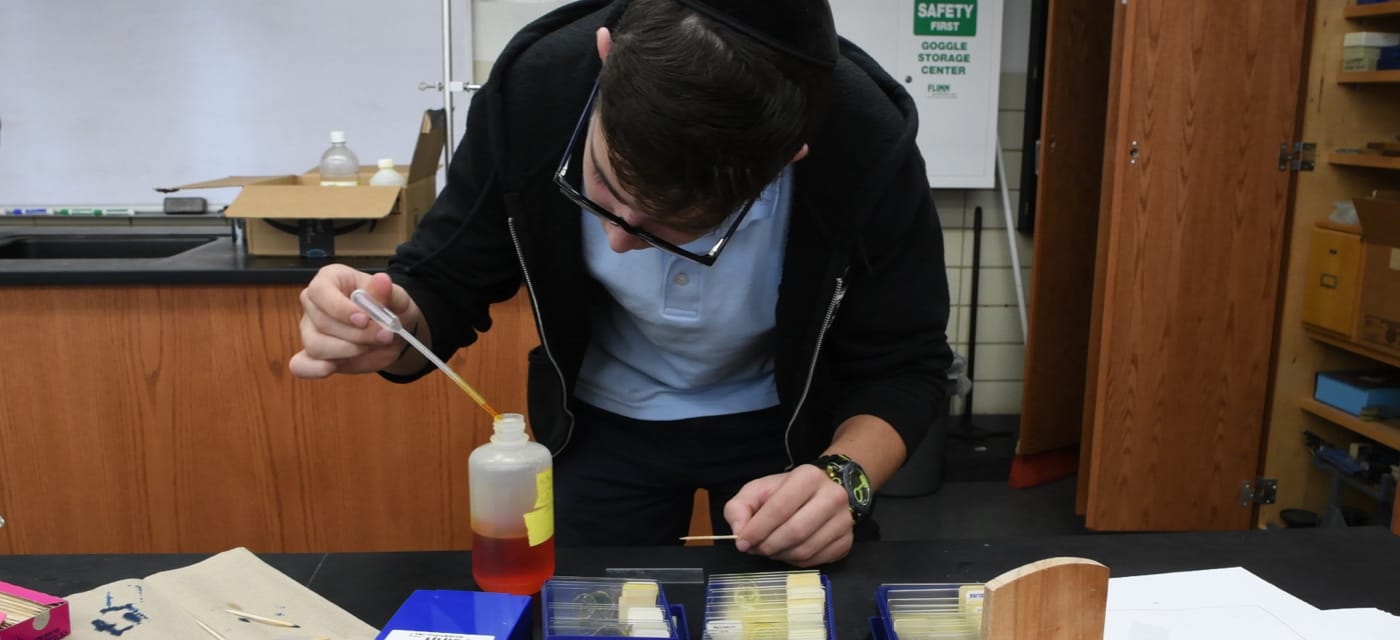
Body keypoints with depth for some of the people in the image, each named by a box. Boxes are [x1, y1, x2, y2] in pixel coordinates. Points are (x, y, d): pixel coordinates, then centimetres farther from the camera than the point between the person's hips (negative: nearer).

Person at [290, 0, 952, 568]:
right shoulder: (533, 90, -27)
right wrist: (398, 331, -36)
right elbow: (444, 285, -14)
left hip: (785, 422, 0)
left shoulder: (868, 144, -30)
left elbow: (906, 366, -17)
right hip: (605, 422, 1)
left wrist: (844, 479, -36)